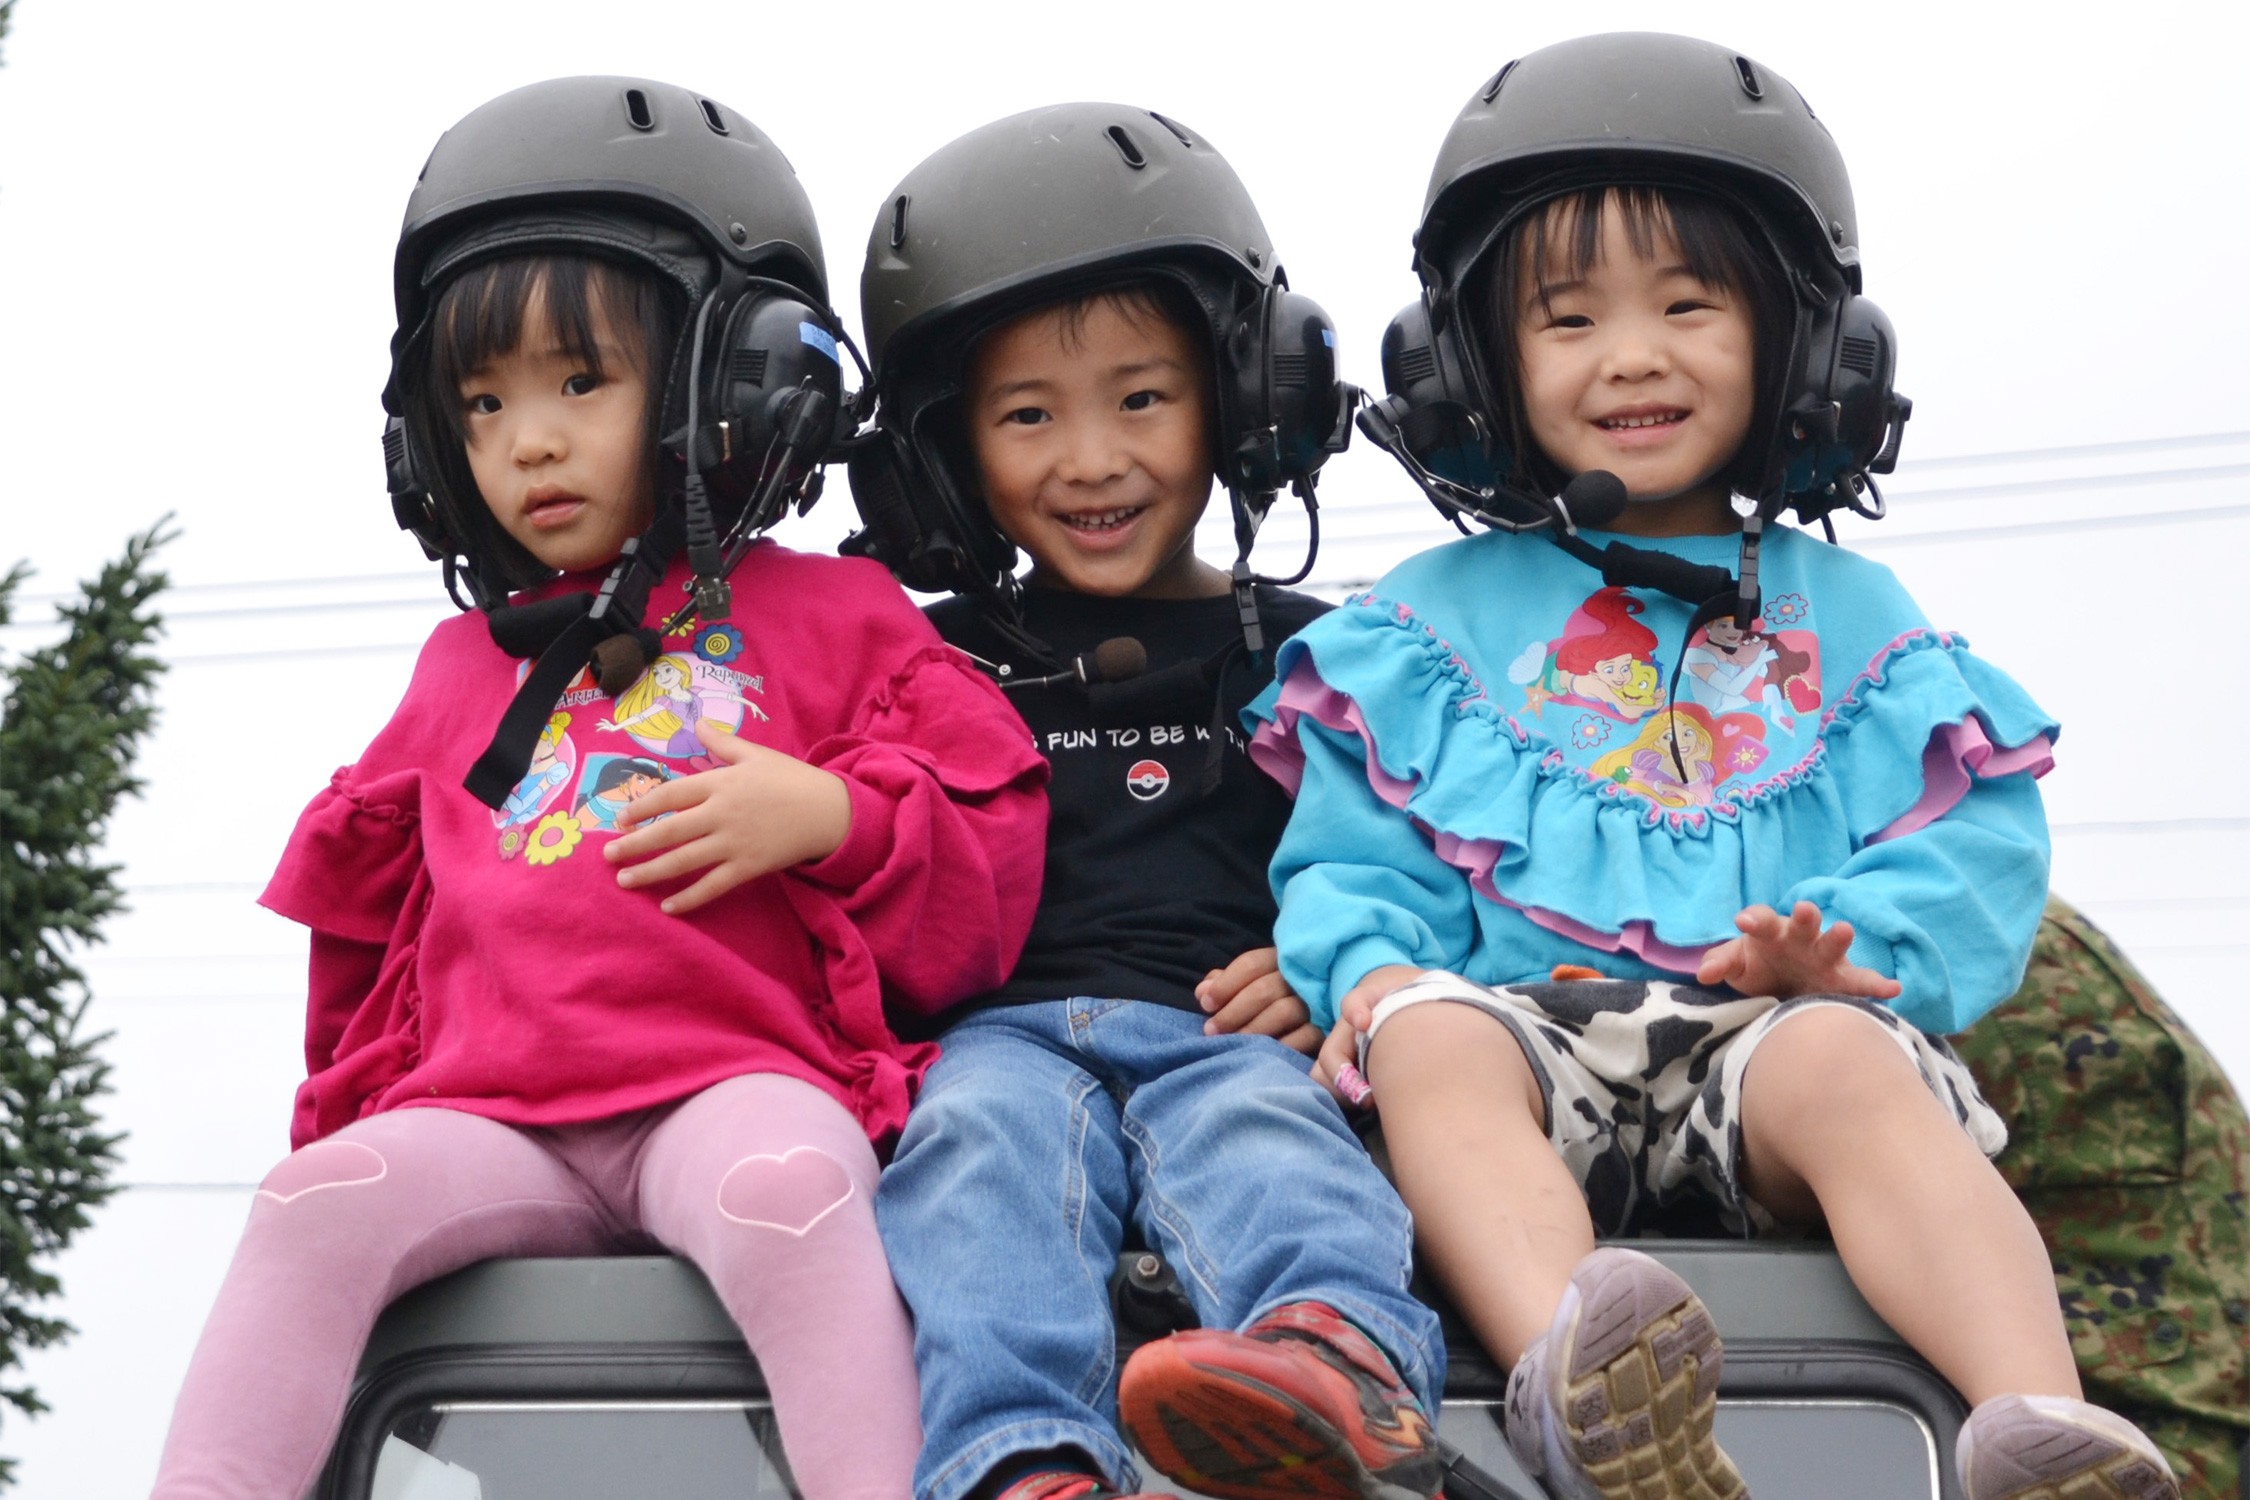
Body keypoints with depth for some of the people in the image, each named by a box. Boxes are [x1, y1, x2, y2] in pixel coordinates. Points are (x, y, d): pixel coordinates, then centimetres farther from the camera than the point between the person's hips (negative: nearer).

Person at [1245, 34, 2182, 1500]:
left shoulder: (1849, 614, 23)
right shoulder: (1431, 620, 23)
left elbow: (1974, 837, 13)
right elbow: (1354, 855, 16)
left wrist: (1858, 950, -9)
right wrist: (1372, 966, -8)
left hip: (1773, 1032, 0)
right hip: (1530, 1024, 0)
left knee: (1848, 1066, -35)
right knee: (1430, 1037, -35)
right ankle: (1577, 1380, -61)